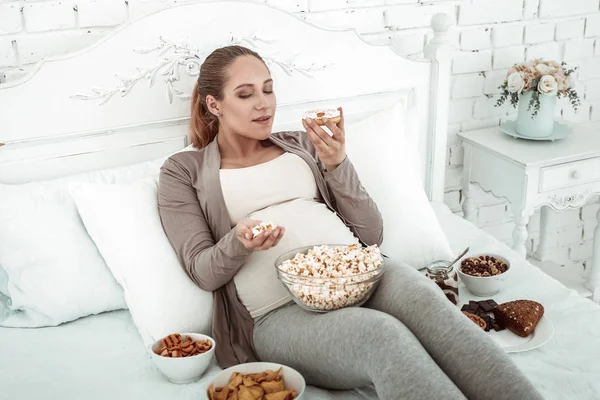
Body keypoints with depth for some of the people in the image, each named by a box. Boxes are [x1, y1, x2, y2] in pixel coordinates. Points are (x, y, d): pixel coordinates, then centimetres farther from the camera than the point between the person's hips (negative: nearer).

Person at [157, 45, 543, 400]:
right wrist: (238, 242, -18)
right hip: (280, 312, -3)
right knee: (383, 335, -35)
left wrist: (337, 165, -2)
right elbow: (203, 271, 4)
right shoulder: (183, 171, 13)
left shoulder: (300, 144, 20)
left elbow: (371, 234, 14)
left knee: (422, 299, -33)